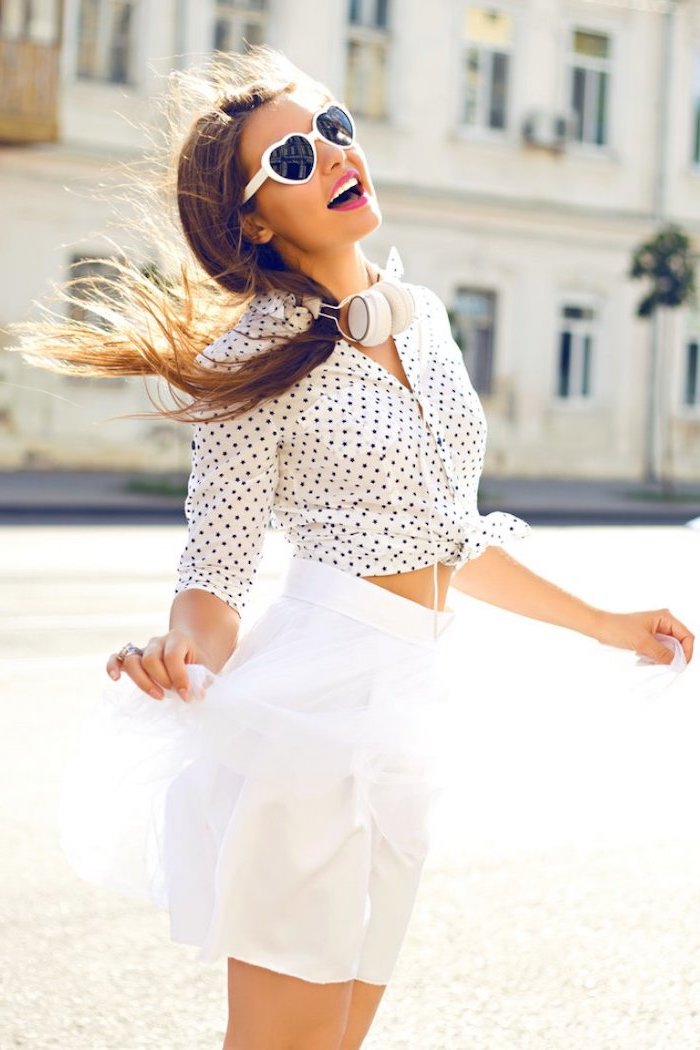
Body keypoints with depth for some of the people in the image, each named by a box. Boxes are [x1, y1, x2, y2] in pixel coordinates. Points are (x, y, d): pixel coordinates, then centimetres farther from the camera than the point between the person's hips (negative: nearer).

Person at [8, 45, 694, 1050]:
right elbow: (216, 575, -6)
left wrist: (605, 624, 28)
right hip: (316, 699, -7)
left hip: (404, 709, 7)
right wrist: (180, 658, -28)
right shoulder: (256, 353, -6)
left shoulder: (421, 314, 14)